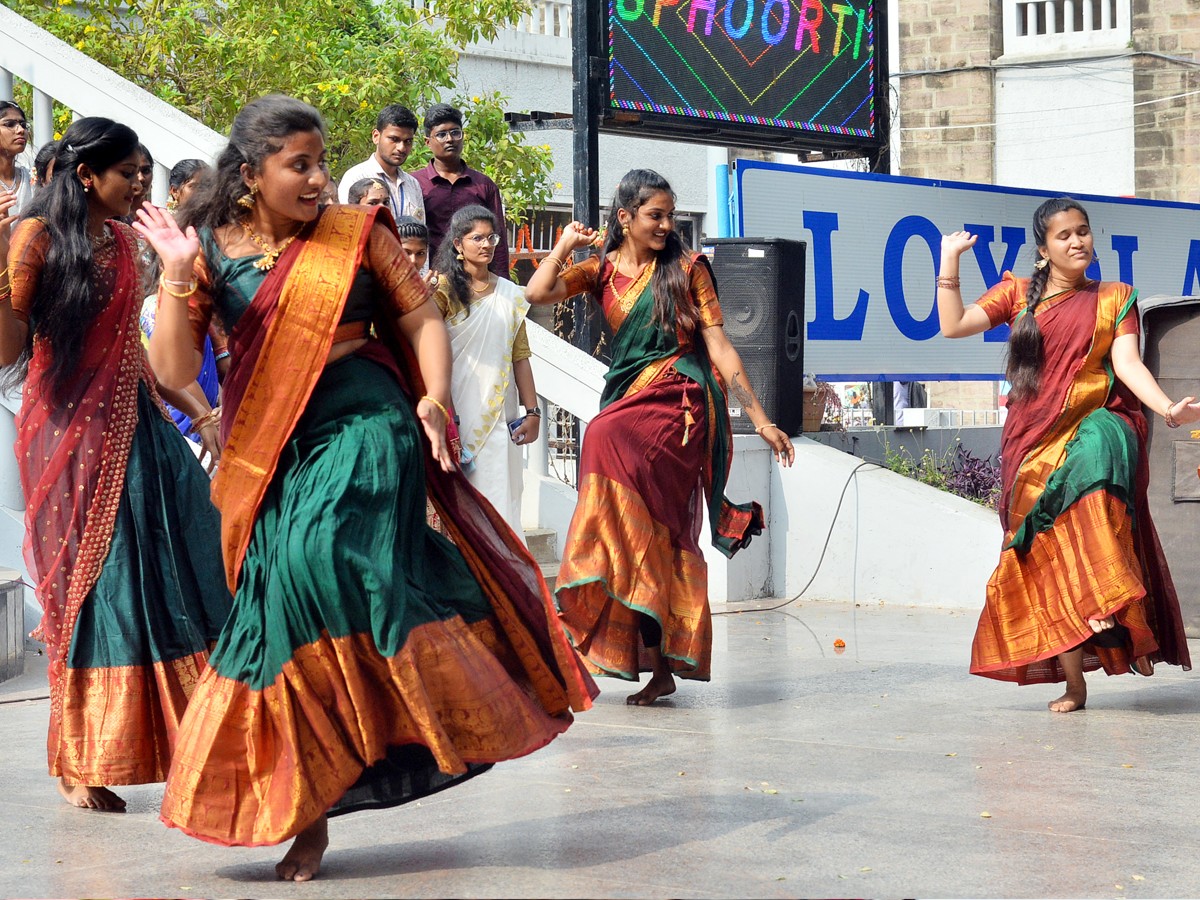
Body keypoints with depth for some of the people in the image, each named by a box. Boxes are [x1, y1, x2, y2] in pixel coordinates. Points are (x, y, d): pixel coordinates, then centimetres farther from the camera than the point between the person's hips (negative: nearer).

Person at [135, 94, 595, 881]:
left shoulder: (357, 233, 3)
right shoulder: (212, 248, 4)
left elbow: (421, 319, 7)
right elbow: (176, 371, -1)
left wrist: (435, 399, -9)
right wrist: (179, 280, -13)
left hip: (364, 425, -2)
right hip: (270, 447, 2)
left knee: (327, 557, -25)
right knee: (283, 588, -2)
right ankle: (305, 812, 8)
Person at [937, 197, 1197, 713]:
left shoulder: (1114, 300, 11)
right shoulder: (1019, 295, 14)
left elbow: (1128, 365, -1)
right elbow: (953, 326, 7)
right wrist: (949, 263, 5)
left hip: (1094, 423, -2)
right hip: (1034, 438, 2)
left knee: (1095, 451, -38)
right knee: (1048, 556, -6)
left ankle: (1116, 611, -47)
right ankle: (1073, 683, -2)